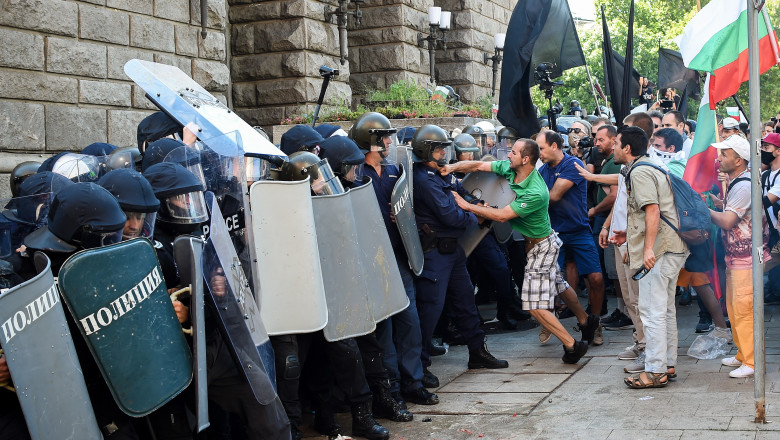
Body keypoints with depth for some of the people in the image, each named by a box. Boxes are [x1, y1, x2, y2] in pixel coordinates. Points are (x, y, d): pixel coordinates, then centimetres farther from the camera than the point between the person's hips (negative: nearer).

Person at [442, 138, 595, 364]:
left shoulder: (535, 193, -34)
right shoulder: (509, 168, -10)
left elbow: (501, 215, -32)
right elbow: (479, 165, -6)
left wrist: (467, 205, -29)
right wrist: (452, 167, -23)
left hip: (541, 246, -10)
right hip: (533, 241, 10)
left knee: (536, 305, -9)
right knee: (558, 285, 27)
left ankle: (572, 346, -1)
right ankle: (586, 322, 47)